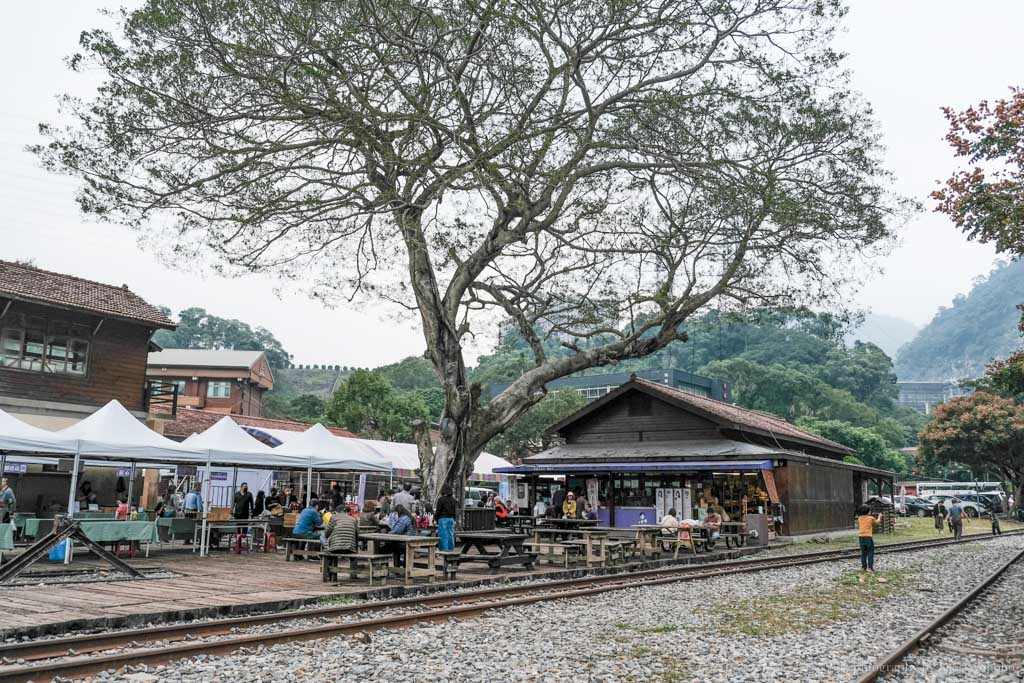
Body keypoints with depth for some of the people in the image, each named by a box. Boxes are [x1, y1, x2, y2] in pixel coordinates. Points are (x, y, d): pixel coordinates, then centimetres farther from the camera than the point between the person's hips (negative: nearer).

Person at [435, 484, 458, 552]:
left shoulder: (441, 499, -11)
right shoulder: (453, 499, 9)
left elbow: (438, 510, -10)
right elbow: (455, 510, 13)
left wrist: (435, 517, 5)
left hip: (443, 519, -6)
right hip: (451, 518, 6)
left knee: (443, 534, -3)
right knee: (451, 533, 10)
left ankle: (444, 549, -4)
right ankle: (451, 548, 14)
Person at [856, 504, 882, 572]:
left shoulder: (859, 518, 5)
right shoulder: (871, 518, -5)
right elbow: (877, 522, 15)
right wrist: (879, 516, 34)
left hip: (861, 537, 5)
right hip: (868, 537, -4)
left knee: (863, 553, 14)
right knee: (870, 553, 3)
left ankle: (863, 567, 16)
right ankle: (870, 567, -3)